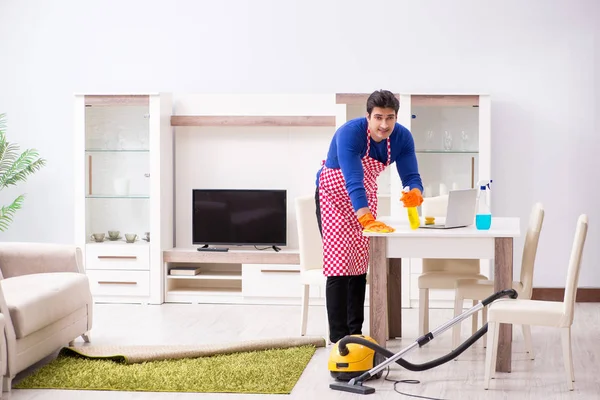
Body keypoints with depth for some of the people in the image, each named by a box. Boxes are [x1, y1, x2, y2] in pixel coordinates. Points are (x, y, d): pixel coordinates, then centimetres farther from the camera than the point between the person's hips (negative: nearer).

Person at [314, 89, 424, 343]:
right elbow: (353, 181, -44)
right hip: (334, 194, -5)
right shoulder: (349, 133, -35)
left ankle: (356, 332, 15)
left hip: (365, 196, 5)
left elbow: (411, 176, -21)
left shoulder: (402, 137, -18)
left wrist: (415, 193, -46)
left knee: (361, 264, 7)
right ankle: (338, 337, -9)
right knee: (339, 264, -11)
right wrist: (368, 220, -57)